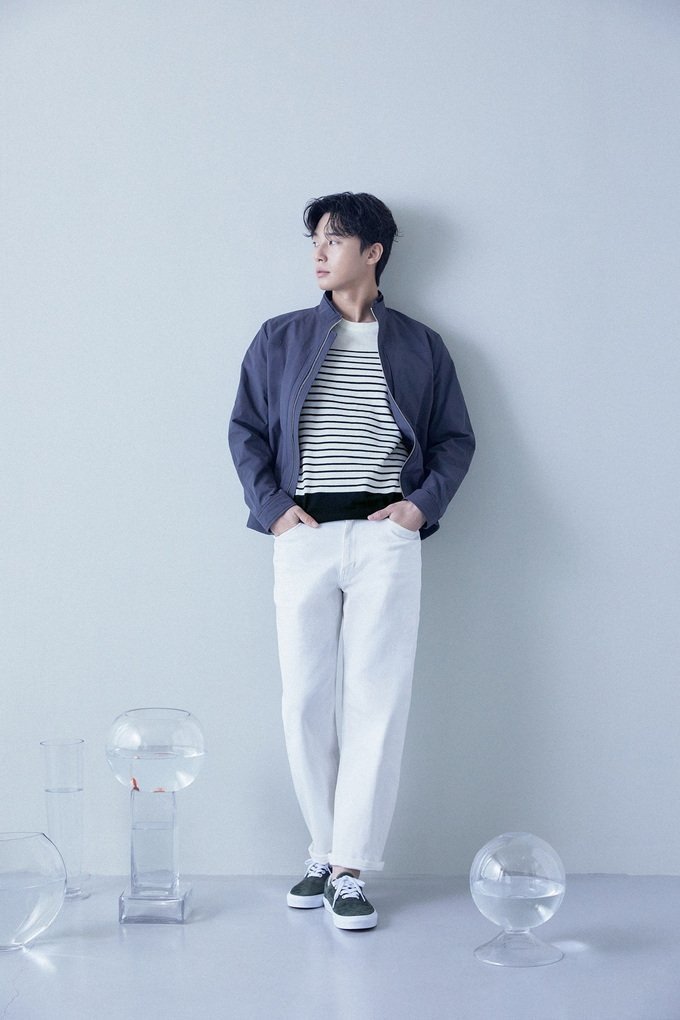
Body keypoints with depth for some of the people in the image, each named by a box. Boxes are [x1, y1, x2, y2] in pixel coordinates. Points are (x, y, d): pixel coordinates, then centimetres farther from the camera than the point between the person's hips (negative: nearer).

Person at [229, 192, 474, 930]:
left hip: (385, 538, -1)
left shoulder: (420, 347, 12)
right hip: (304, 537, 1)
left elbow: (456, 438, 13)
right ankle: (326, 851, 15)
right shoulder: (280, 340, 13)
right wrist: (271, 504, -4)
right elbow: (245, 428, 10)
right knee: (306, 701, 1)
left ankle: (350, 867, 1)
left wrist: (424, 502, -3)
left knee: (377, 700, -5)